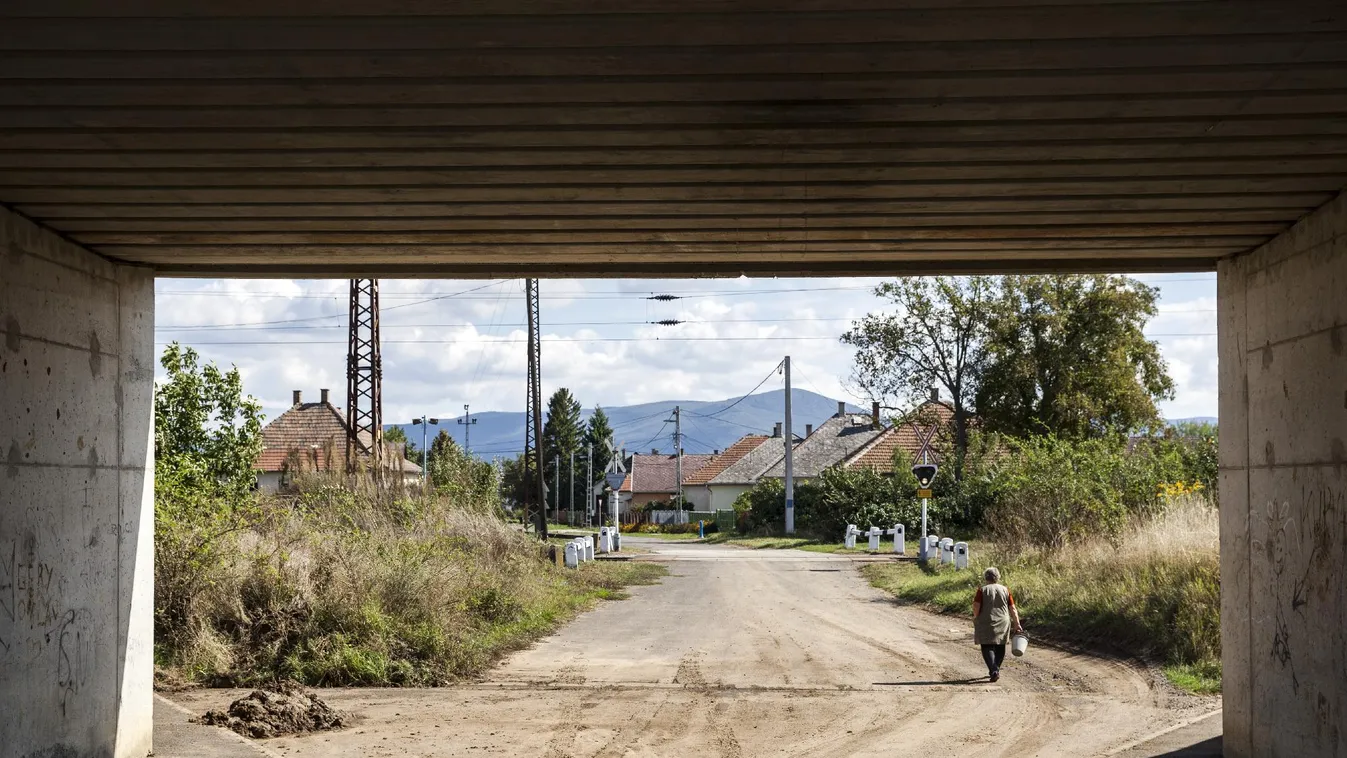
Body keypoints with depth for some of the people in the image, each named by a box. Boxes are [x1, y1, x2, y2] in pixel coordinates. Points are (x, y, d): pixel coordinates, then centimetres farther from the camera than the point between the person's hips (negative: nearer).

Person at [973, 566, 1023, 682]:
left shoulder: (982, 590, -5)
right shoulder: (1005, 590, 4)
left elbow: (976, 607, -11)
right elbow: (1012, 609, 2)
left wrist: (976, 618, 6)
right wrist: (1017, 624, 7)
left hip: (986, 624, -3)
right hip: (1003, 623, 3)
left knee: (987, 648, 0)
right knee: (1000, 647, 18)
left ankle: (994, 670, -16)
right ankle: (996, 669, 25)